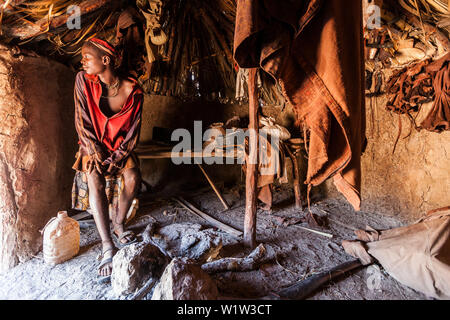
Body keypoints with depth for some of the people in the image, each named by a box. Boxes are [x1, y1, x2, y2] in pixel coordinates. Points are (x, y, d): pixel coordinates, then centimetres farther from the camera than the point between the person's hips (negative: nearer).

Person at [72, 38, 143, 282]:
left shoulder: (132, 89, -12)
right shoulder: (83, 80, -8)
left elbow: (133, 129, -9)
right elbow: (82, 121, -7)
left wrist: (117, 157, -18)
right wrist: (96, 153, -17)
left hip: (121, 144, 0)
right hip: (93, 144, 0)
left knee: (133, 177, -26)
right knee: (95, 180, -27)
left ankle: (118, 223, 2)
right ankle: (108, 248, -27)